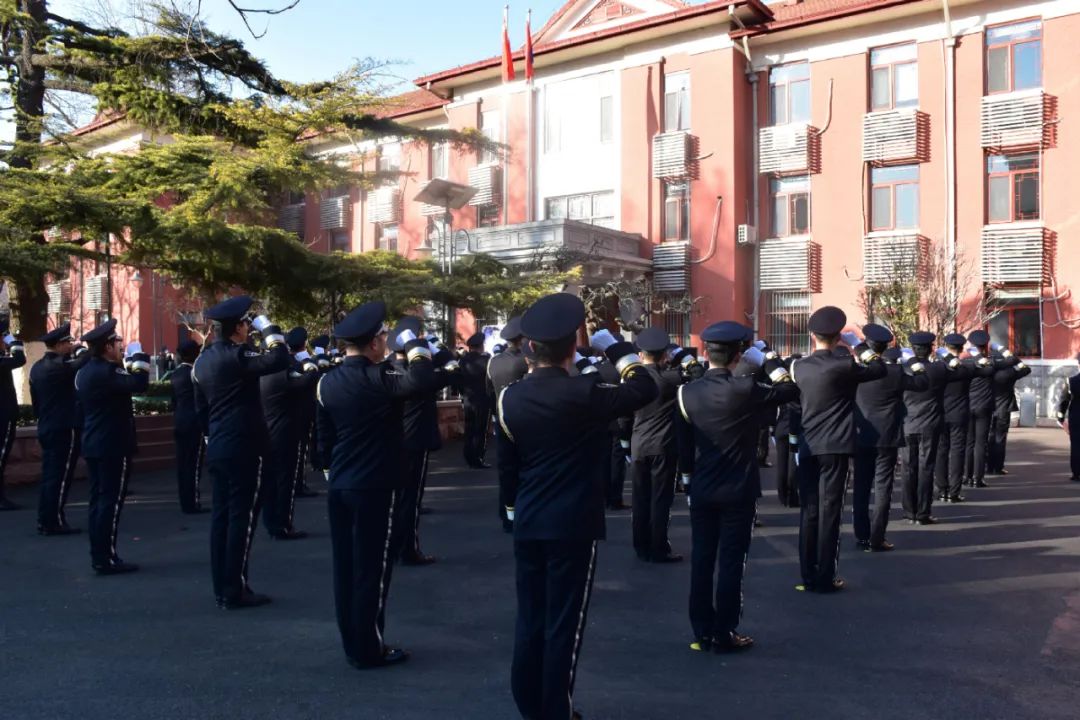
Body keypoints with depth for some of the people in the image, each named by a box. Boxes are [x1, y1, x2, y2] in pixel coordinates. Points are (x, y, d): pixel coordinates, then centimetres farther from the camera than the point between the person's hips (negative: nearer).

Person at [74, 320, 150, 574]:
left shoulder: (85, 371, 12)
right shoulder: (105, 371, -19)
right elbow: (139, 384, -28)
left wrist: (129, 363, 13)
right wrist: (140, 356, -15)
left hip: (93, 444, 10)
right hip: (112, 445, -10)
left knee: (98, 500, 12)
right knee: (111, 501, -5)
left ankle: (98, 555, 18)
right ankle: (107, 559, -1)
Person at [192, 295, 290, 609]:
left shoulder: (203, 360, 12)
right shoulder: (236, 356, -16)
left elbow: (201, 406, 18)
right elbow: (279, 359, -25)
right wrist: (268, 327, -11)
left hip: (217, 448, 9)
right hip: (243, 448, -9)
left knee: (222, 515, 11)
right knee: (242, 516, -3)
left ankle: (221, 588, 18)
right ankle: (235, 591, 2)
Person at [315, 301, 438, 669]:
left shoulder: (327, 382, 6)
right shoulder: (377, 378, -17)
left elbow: (324, 437, 12)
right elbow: (423, 380, -28)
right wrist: (412, 341, -12)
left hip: (339, 486, 8)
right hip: (375, 487, -7)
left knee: (346, 565, 13)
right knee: (371, 568, 2)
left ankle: (353, 644, 24)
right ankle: (369, 650, 10)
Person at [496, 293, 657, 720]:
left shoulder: (509, 398, 0)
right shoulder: (582, 394, -16)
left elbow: (506, 465, 8)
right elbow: (645, 389, -8)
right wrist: (615, 348, 0)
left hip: (527, 524, 6)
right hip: (573, 525, -5)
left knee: (530, 619, 15)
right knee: (564, 622, 6)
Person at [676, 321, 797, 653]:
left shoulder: (687, 392, -1)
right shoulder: (745, 389, -15)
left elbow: (684, 446, 5)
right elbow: (791, 390, -1)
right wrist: (765, 359, 6)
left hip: (701, 491, 4)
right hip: (738, 491, -4)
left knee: (701, 561, 10)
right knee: (731, 563, 4)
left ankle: (703, 633, 19)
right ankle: (724, 635, 11)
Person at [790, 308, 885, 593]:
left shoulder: (800, 366, 3)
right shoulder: (844, 365, -9)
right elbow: (880, 369, 4)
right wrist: (858, 346, 12)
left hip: (808, 447, 4)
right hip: (835, 448, -4)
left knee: (809, 512, 7)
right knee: (829, 511, 0)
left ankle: (809, 577, 12)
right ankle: (825, 578, 4)